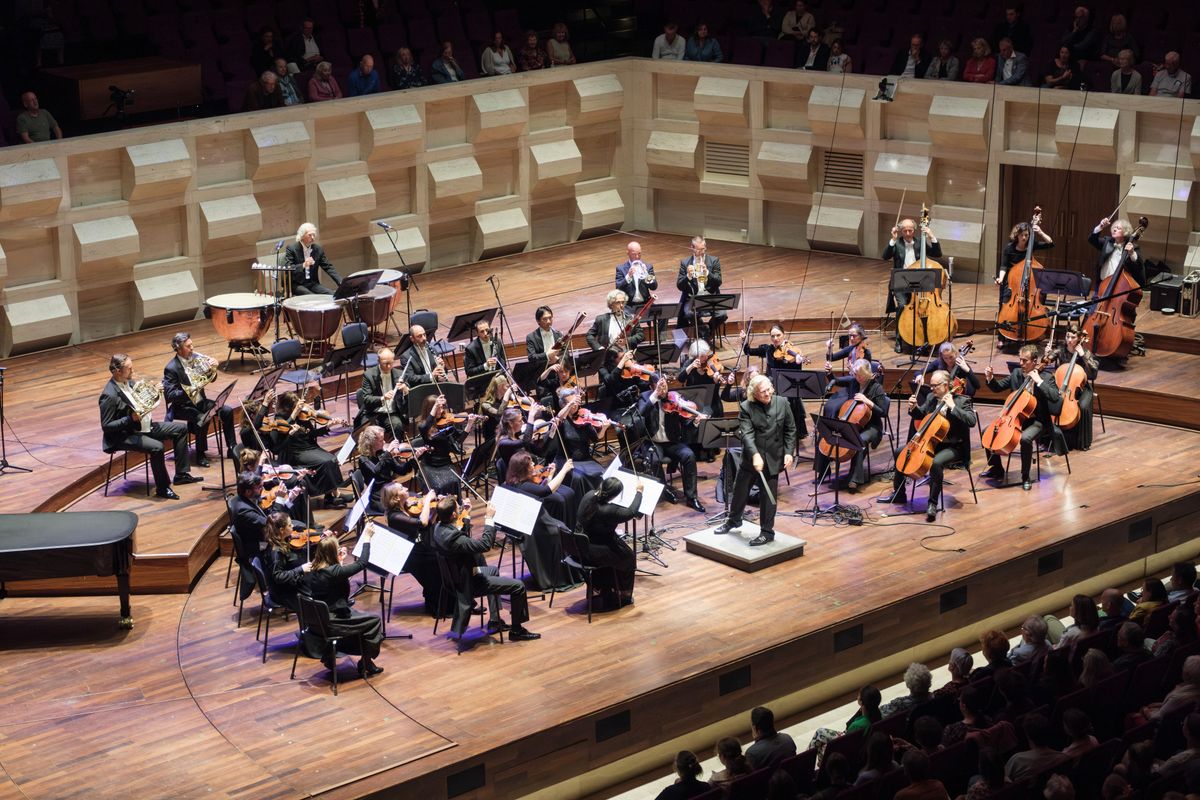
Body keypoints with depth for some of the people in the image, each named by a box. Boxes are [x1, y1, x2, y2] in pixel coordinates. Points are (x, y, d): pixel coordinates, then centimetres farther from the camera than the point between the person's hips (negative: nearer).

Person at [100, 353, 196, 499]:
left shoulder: (129, 382, 3)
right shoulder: (109, 395, -23)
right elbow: (106, 426, -22)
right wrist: (130, 418, -30)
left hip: (144, 426, 10)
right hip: (125, 436, -10)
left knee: (181, 428, 8)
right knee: (156, 447, -33)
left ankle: (181, 474, 12)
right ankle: (162, 488, -15)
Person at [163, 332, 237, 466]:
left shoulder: (195, 357, 2)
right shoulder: (171, 368, -17)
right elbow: (170, 395, -22)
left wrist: (212, 369, -11)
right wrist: (191, 390, -34)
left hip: (199, 400, 7)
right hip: (182, 406, -7)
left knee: (227, 411, -8)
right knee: (202, 418, -33)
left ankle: (232, 449, 1)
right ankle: (200, 455, -19)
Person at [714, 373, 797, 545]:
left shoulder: (782, 403, -4)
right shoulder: (746, 407, -10)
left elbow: (790, 430, 3)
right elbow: (747, 433, -20)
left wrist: (789, 452, -7)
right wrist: (755, 455, -33)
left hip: (773, 459, -1)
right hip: (750, 458, 1)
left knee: (768, 496, 4)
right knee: (740, 490, 17)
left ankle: (767, 532, 16)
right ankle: (733, 520, 40)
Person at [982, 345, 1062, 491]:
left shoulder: (1046, 378, -10)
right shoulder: (1016, 374, 6)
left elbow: (1055, 397, -25)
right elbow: (998, 387, 16)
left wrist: (1038, 380, -26)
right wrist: (990, 378, -5)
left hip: (1036, 421, -6)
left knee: (1025, 438, -36)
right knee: (987, 432, -5)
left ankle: (1025, 477, -18)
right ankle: (997, 469, 11)